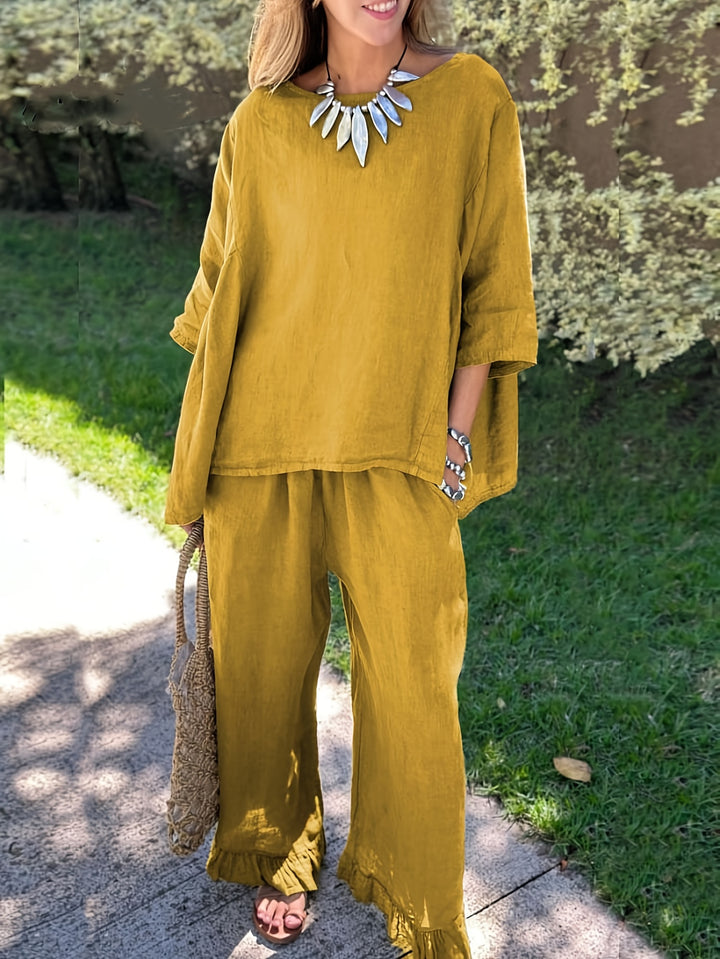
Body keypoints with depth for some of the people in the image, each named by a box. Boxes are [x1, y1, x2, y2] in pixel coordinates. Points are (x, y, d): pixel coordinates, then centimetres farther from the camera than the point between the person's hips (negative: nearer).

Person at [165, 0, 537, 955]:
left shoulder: (472, 98, 1)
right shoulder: (260, 124, 5)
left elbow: (490, 285, 2)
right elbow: (223, 287, 10)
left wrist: (458, 435, -3)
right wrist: (203, 454, 7)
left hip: (398, 454, -1)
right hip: (263, 449, 2)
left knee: (411, 681, 4)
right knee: (264, 660, 12)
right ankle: (281, 855, 40)